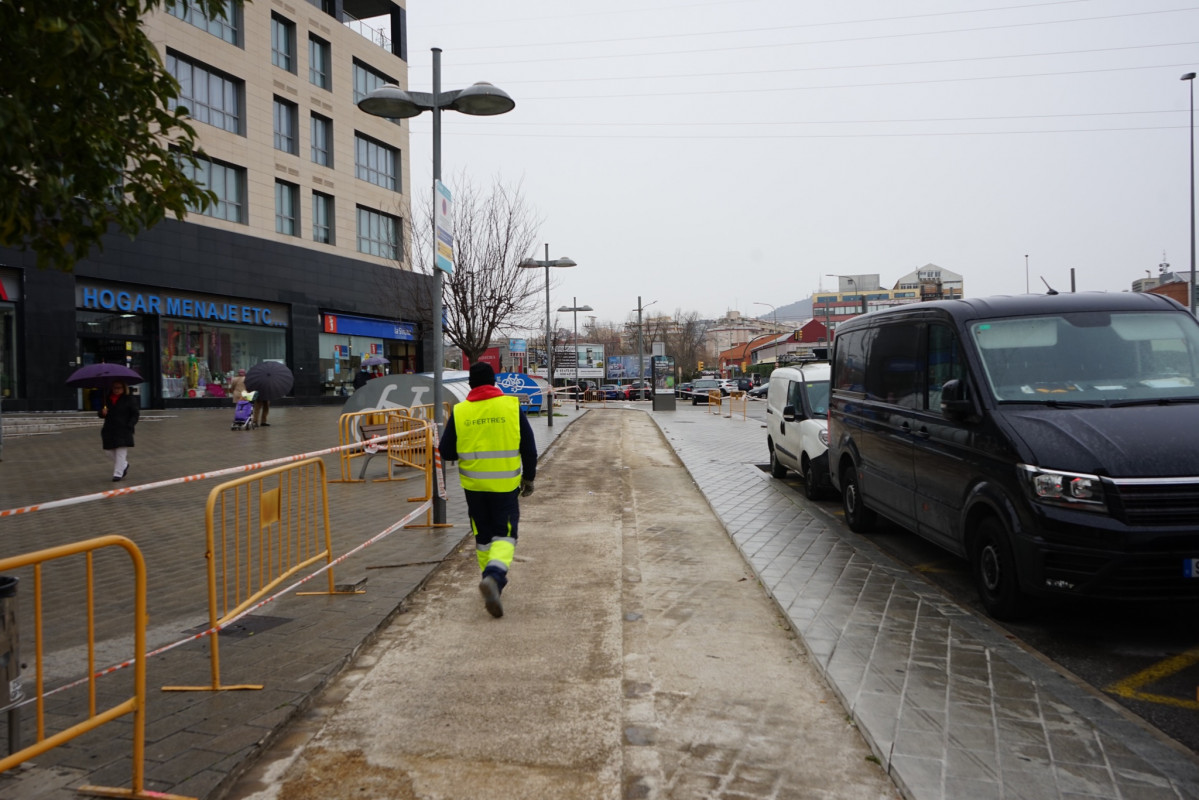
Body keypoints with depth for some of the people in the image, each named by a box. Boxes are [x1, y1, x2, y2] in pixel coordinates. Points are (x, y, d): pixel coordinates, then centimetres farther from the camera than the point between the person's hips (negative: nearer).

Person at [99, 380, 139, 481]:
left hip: (123, 430, -5)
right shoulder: (107, 399, 10)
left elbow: (135, 414, -2)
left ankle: (118, 473, -1)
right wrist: (102, 412, -9)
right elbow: (101, 414, 16)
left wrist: (129, 425, -13)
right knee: (109, 450, 7)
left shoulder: (129, 399, -2)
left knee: (121, 452, -6)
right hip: (109, 430, 5)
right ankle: (124, 465, 30)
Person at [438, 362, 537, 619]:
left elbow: (446, 452, 1)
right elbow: (529, 447, -1)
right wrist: (529, 478, 11)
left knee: (483, 535, 17)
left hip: (474, 484, 2)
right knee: (504, 534, 3)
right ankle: (494, 576, -22)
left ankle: (494, 581, 28)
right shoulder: (512, 405, -4)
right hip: (506, 484, -2)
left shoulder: (459, 411, -3)